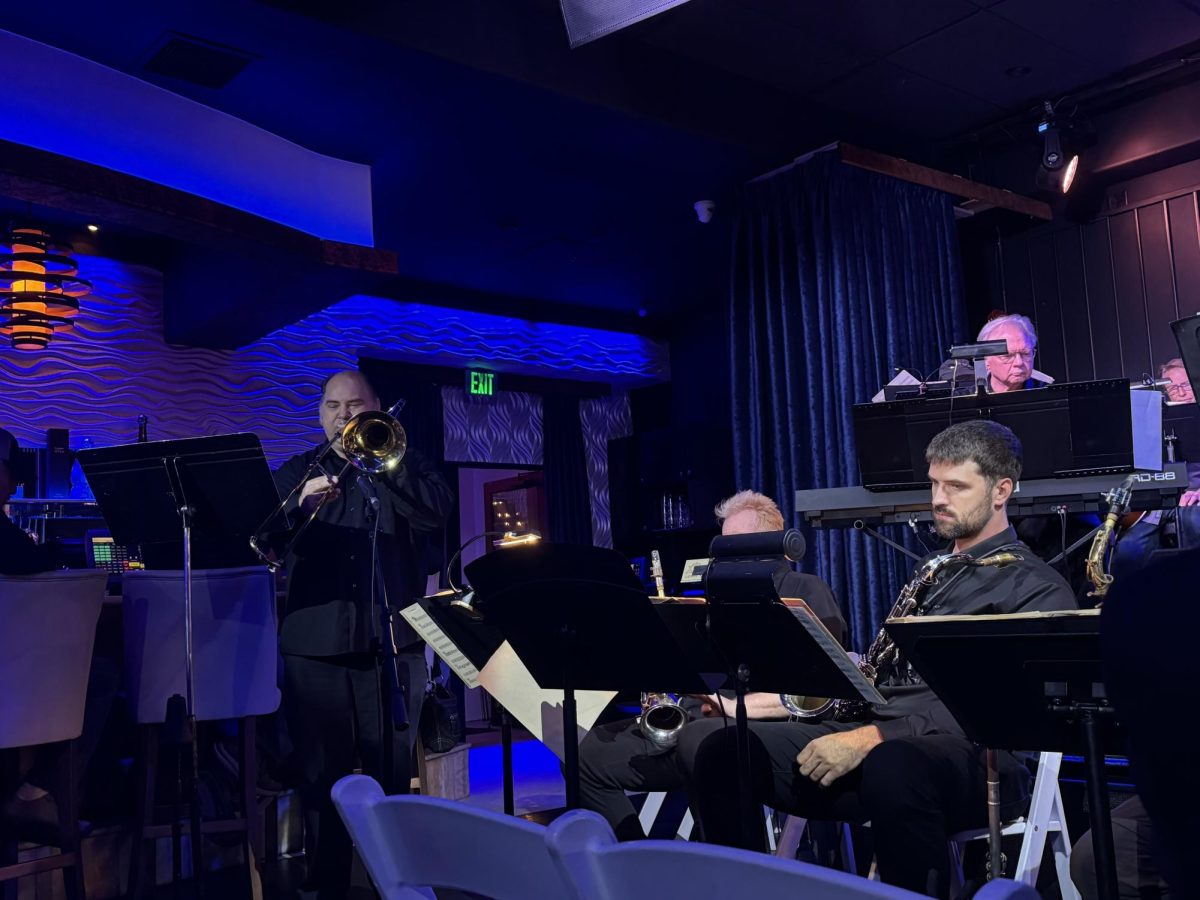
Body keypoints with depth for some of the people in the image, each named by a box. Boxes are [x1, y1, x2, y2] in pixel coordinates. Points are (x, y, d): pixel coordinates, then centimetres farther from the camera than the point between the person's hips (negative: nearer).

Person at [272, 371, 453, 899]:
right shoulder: (295, 473, 12)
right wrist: (301, 504, -18)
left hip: (390, 640, -1)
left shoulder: (401, 463, 10)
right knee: (321, 775, 7)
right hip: (315, 644, 1)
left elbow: (438, 511, -9)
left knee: (391, 773, 6)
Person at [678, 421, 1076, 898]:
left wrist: (872, 739, -24)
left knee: (889, 765, -45)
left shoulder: (1037, 588, 2)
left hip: (973, 760, -7)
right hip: (873, 736, 7)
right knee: (706, 741, -12)